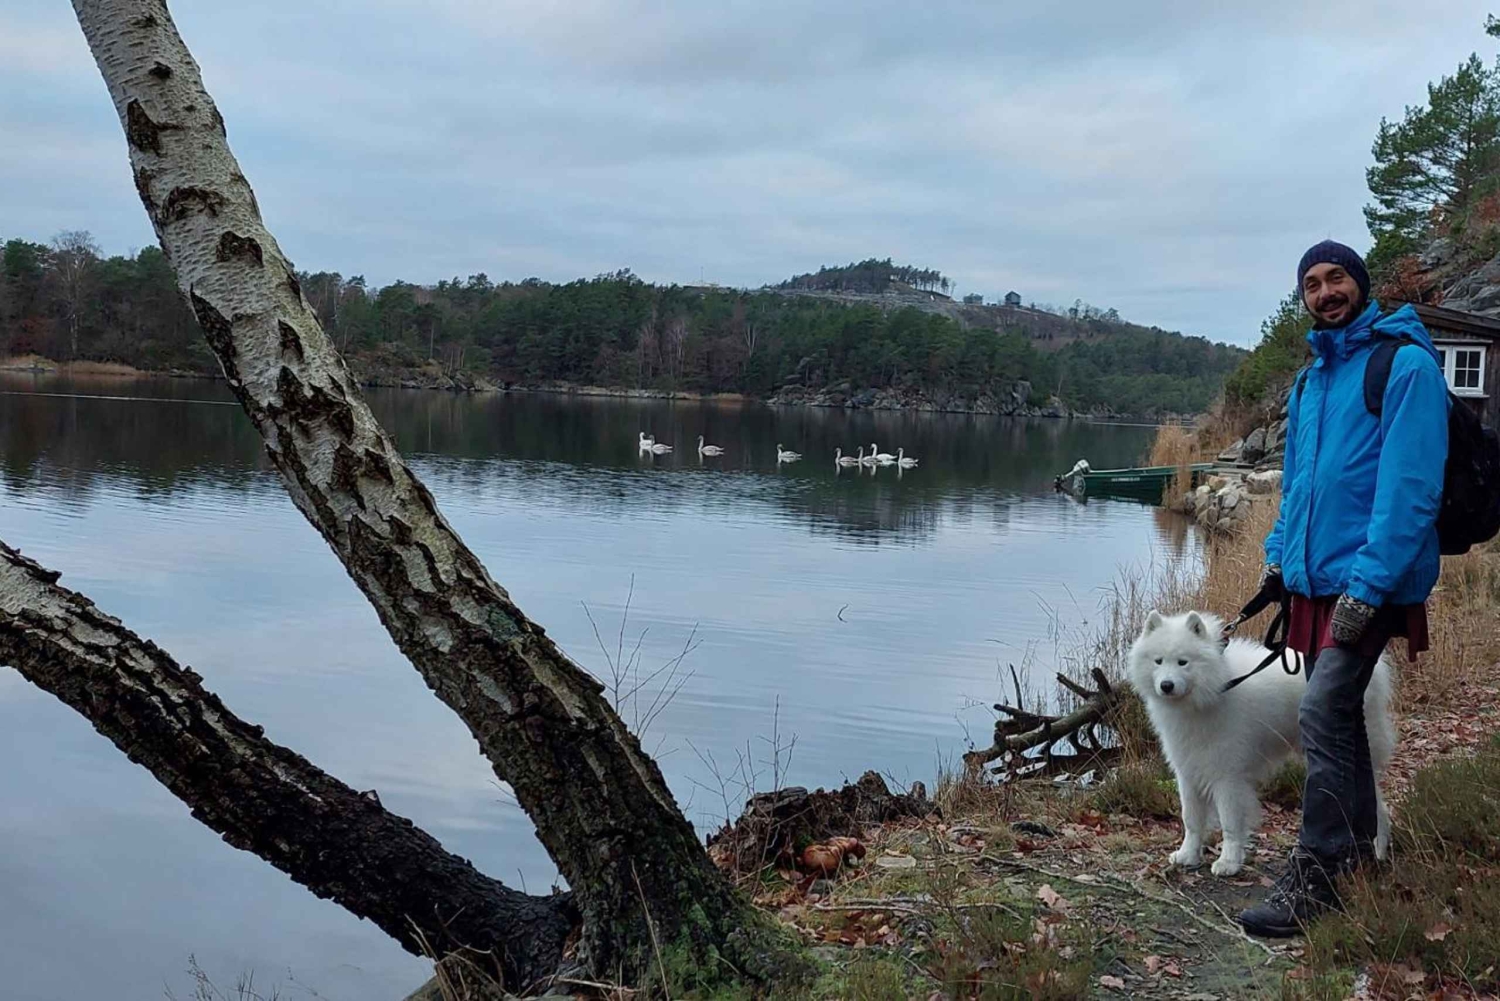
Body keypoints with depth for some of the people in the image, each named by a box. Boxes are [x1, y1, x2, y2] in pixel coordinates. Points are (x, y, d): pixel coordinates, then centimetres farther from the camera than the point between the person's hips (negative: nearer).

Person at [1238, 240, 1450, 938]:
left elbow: (1411, 488, -19)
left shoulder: (1404, 365, -12)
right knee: (1338, 713, 16)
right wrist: (1280, 554, 13)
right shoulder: (1310, 380, 14)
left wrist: (1367, 585, -23)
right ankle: (1355, 843, 31)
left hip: (1369, 583, -8)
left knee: (1322, 716, -13)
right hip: (1314, 579, 8)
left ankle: (1313, 876, -6)